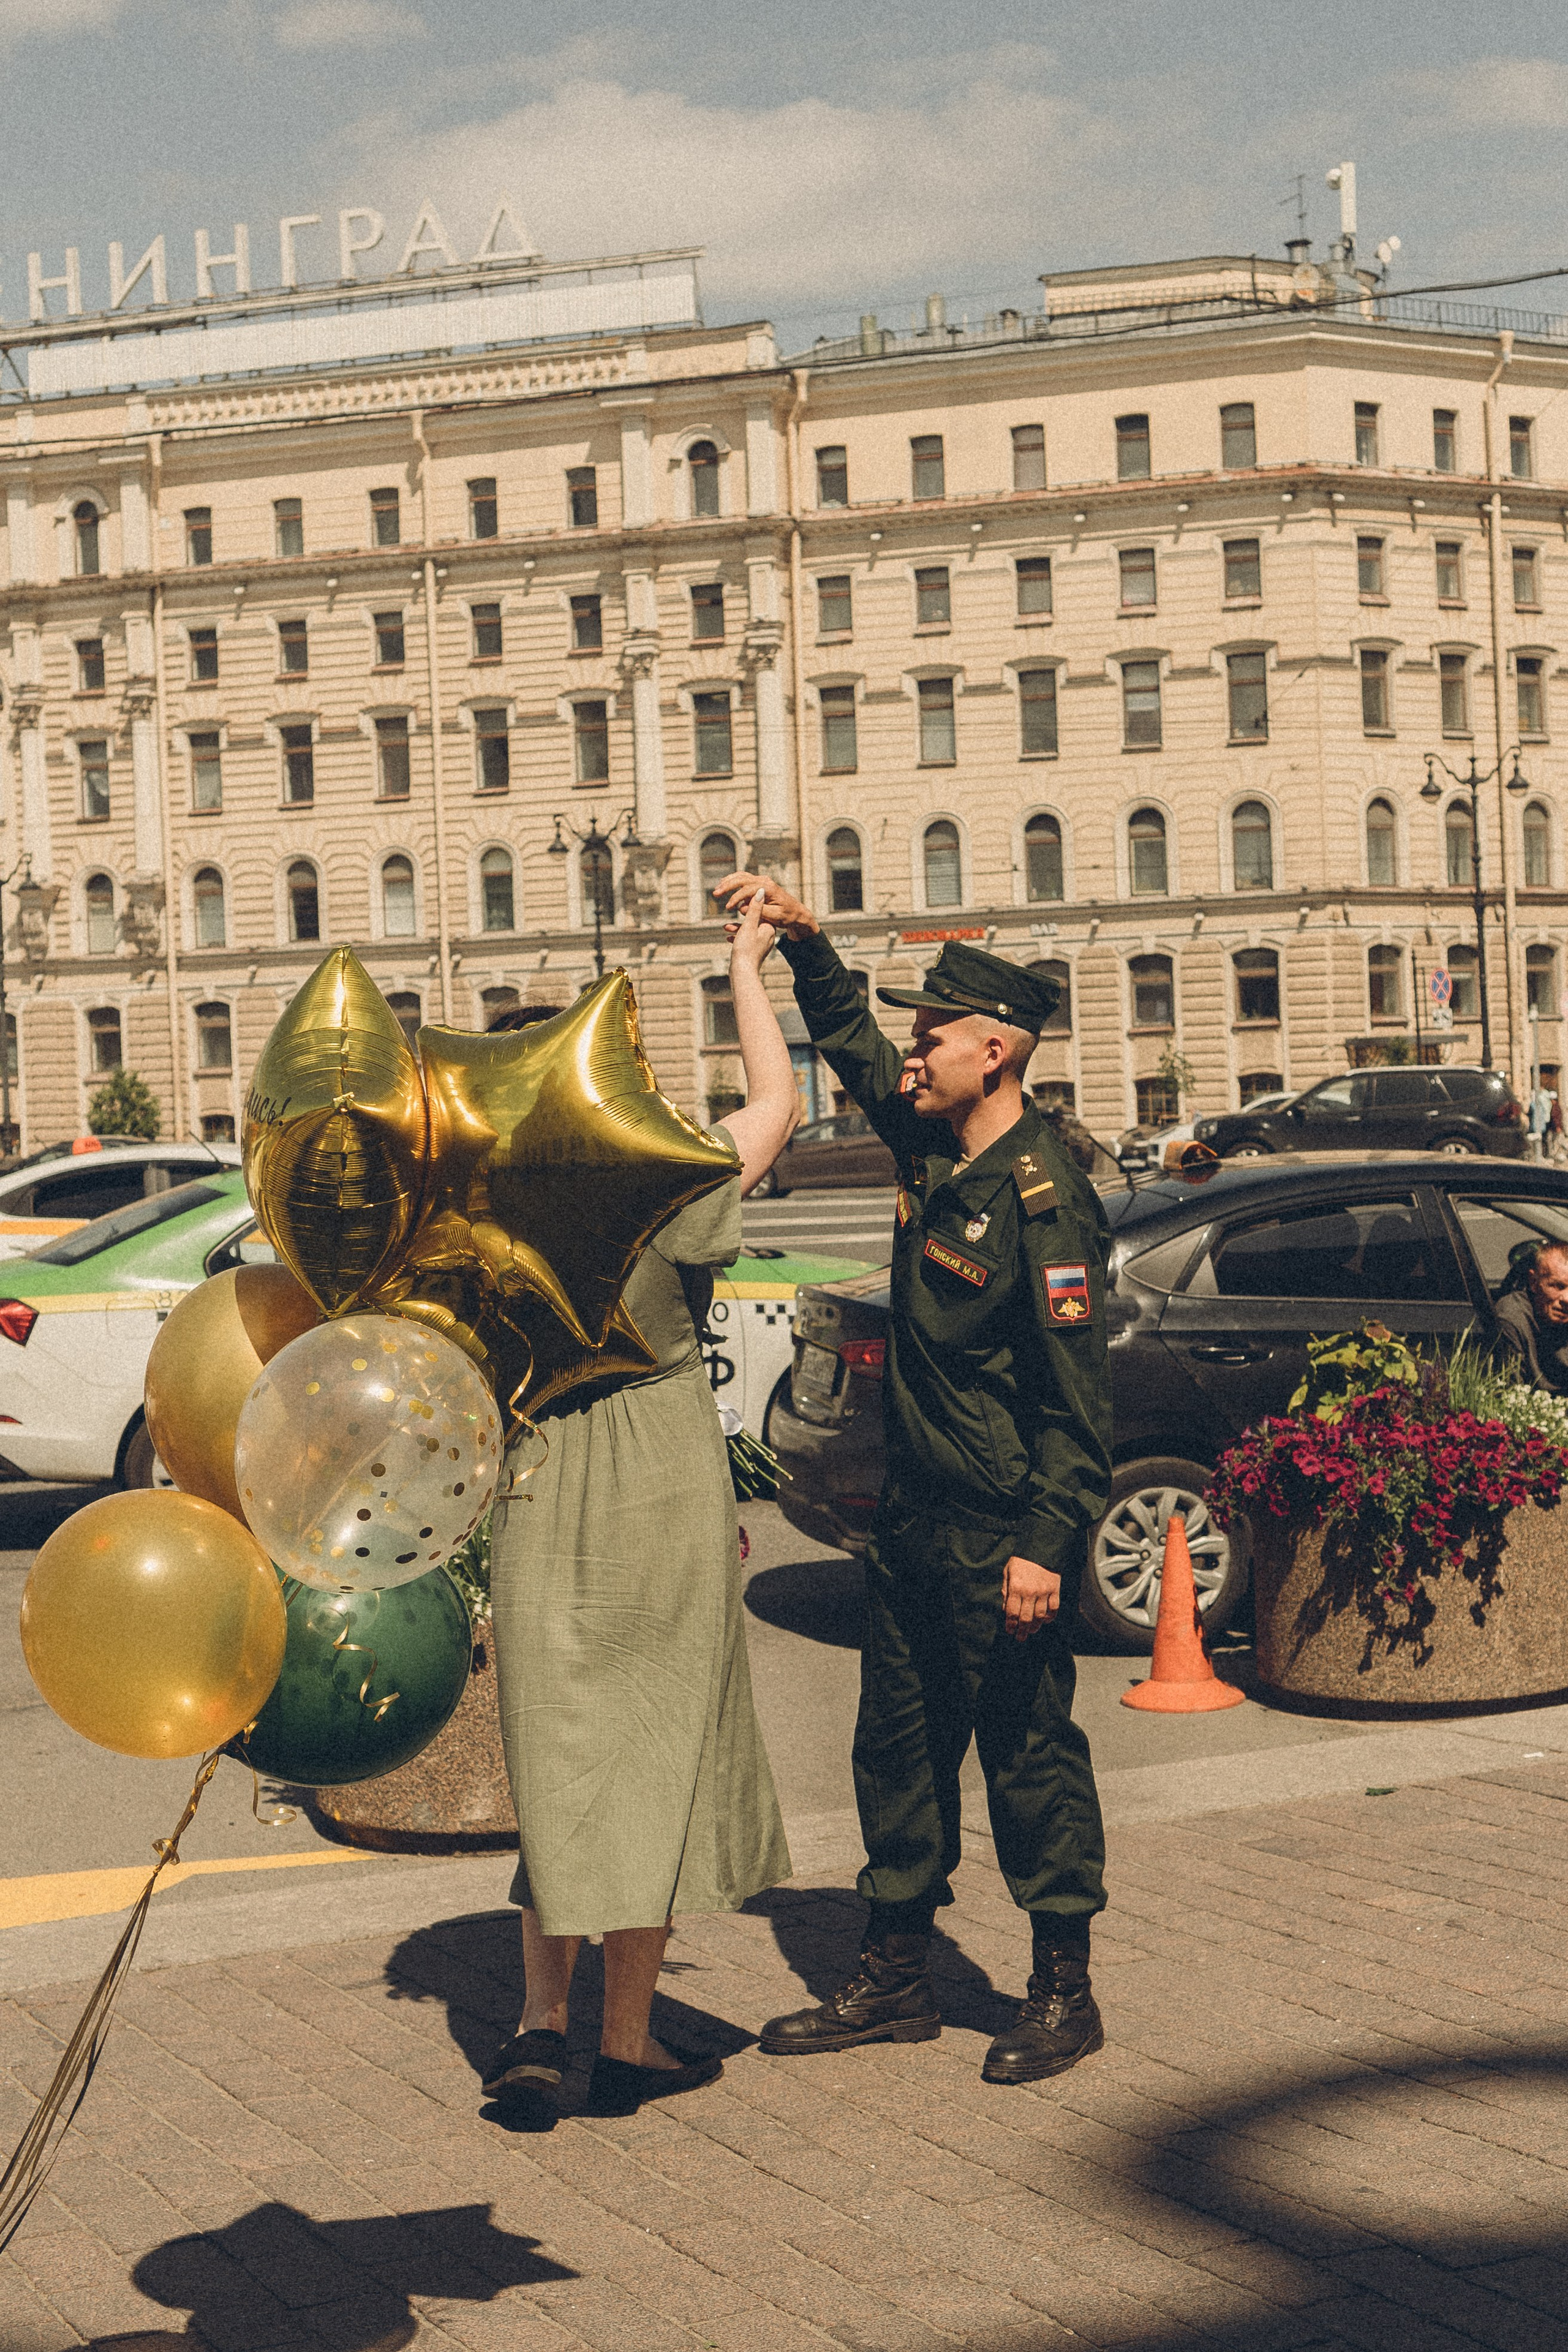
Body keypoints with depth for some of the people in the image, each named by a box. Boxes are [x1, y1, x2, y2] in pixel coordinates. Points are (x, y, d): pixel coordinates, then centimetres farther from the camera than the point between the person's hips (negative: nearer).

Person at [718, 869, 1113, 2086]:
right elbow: (848, 1039, 23)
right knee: (900, 1744, 14)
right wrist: (804, 938, 10)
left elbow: (1077, 1395, -20)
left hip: (1004, 1534, -9)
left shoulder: (1042, 1198, -18)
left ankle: (1065, 1993, 14)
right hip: (913, 1516, 9)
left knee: (1030, 1752, 1)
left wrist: (1044, 1543, -23)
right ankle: (897, 1980, 25)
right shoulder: (930, 1147, 6)